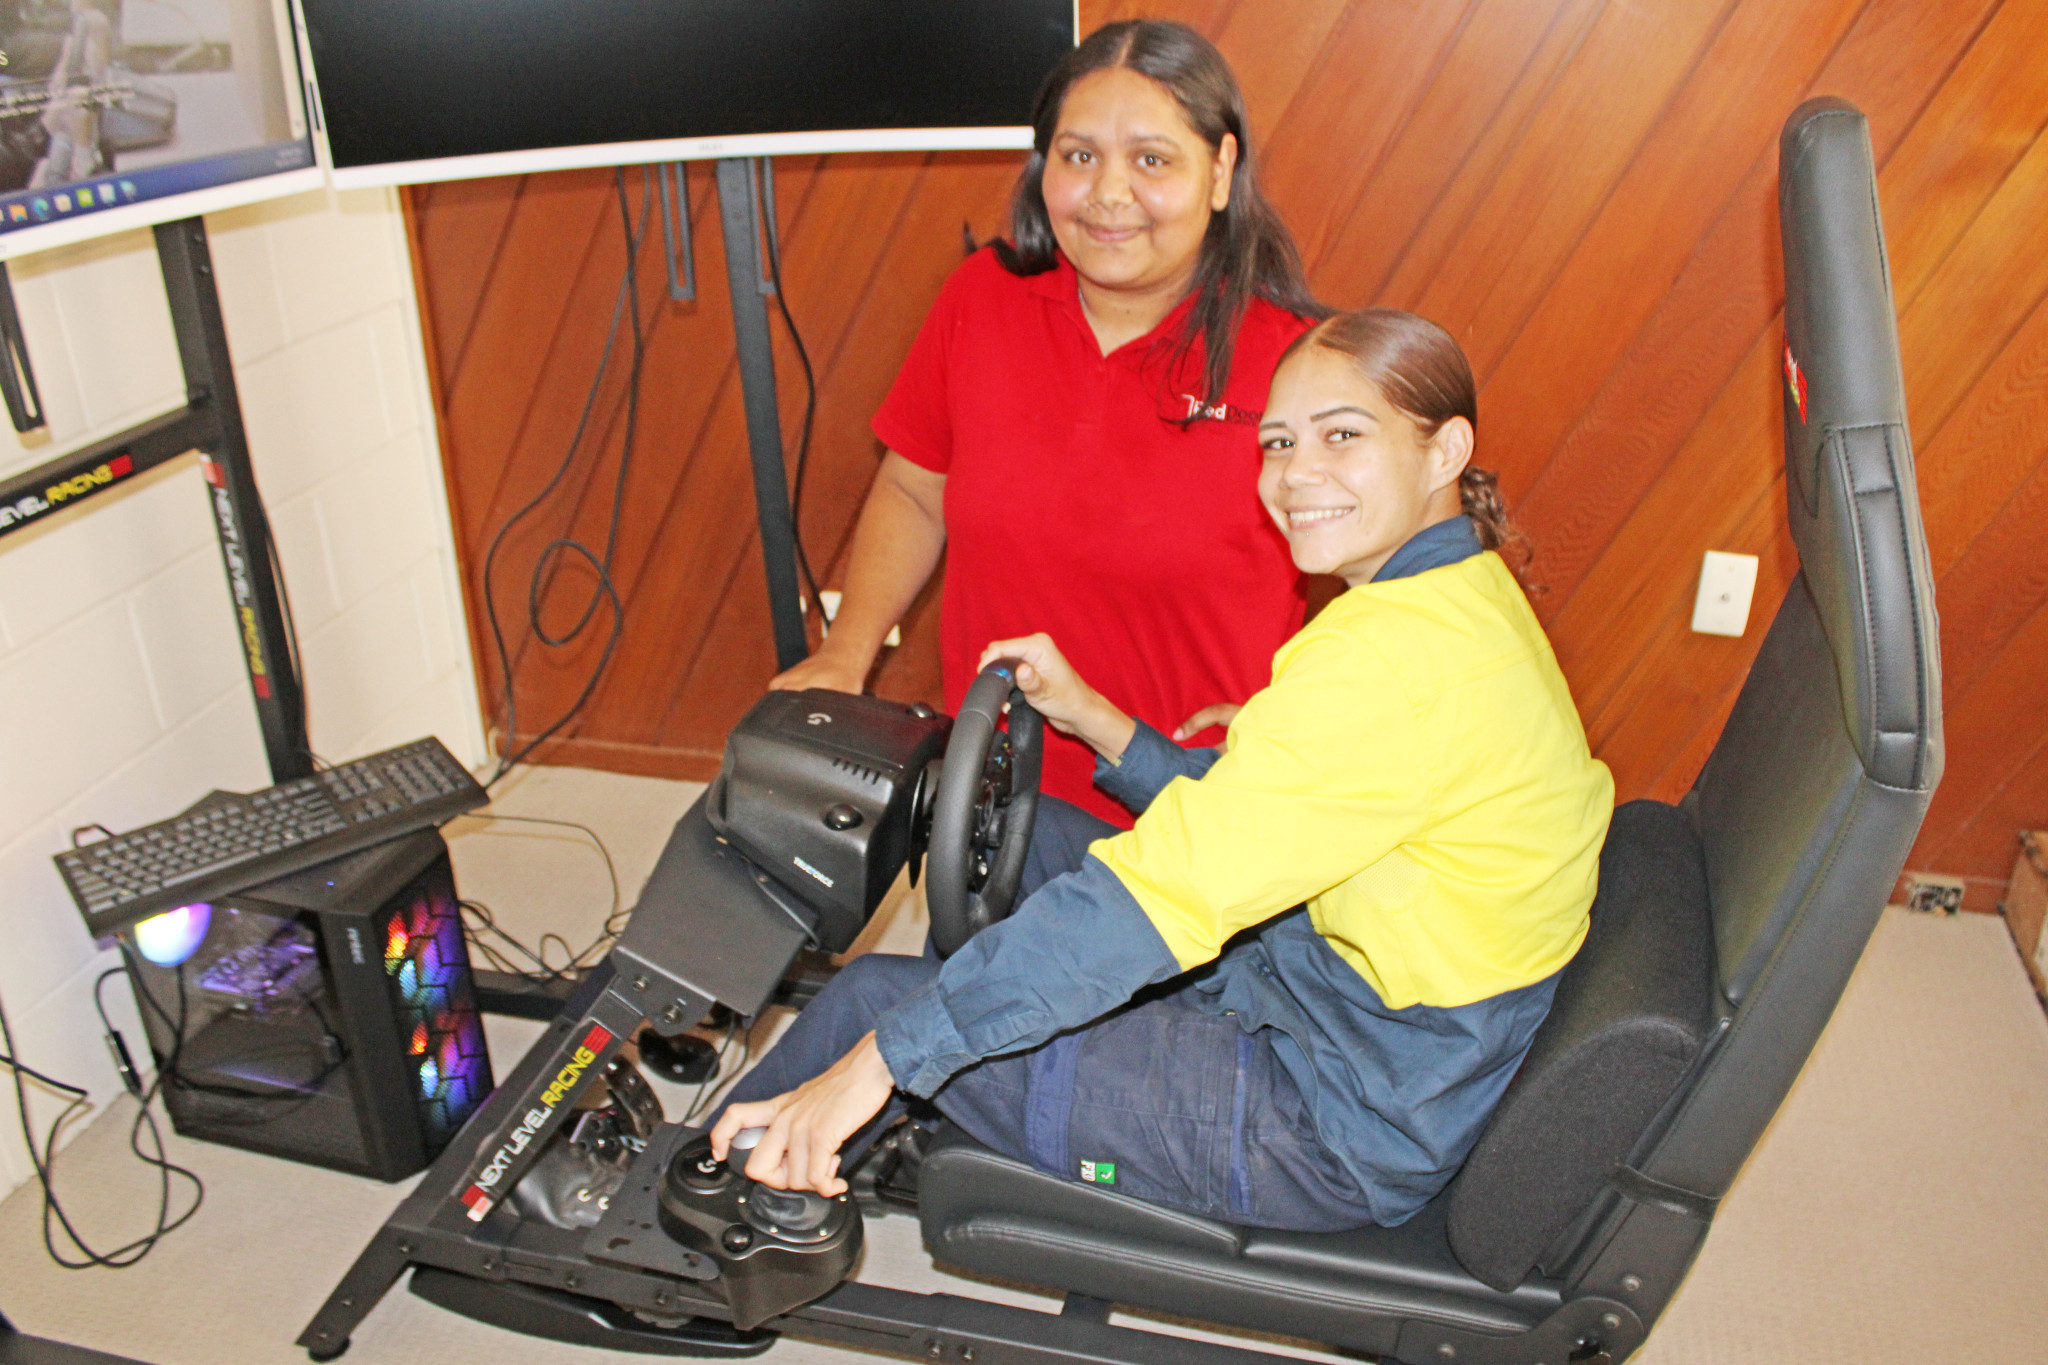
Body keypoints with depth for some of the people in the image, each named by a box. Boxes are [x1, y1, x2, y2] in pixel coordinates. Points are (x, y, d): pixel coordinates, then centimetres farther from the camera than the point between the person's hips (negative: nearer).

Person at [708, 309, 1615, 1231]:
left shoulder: (1396, 657, -28)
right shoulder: (1467, 594, 3)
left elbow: (1160, 894, -32)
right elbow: (1245, 823, 9)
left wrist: (882, 1059, -28)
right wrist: (1093, 722, -1)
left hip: (1339, 1139, -9)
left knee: (875, 999, -5)